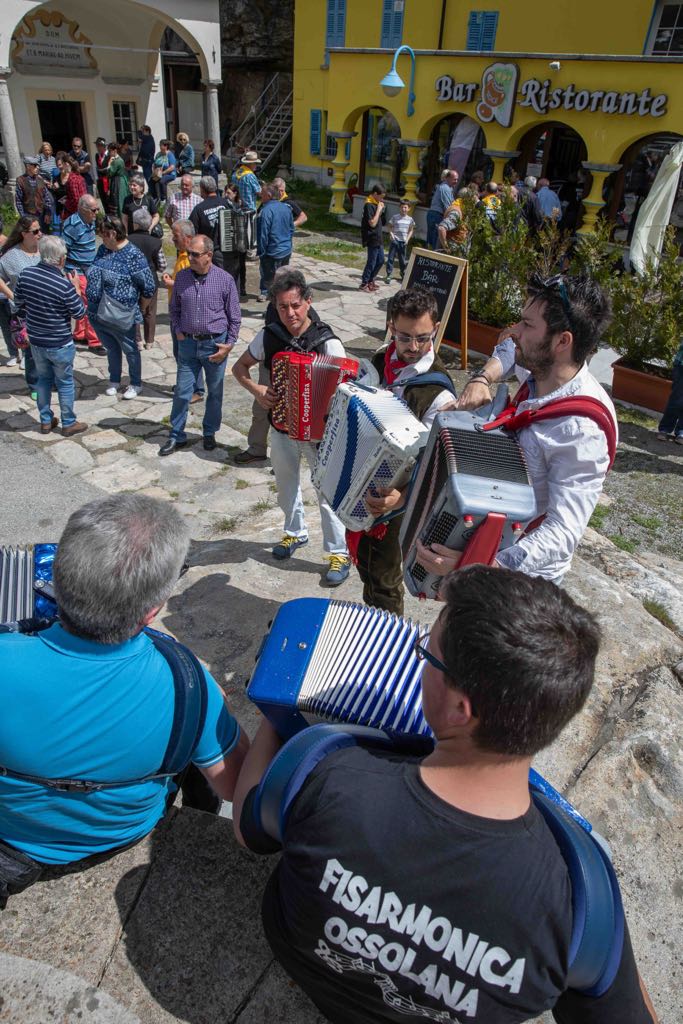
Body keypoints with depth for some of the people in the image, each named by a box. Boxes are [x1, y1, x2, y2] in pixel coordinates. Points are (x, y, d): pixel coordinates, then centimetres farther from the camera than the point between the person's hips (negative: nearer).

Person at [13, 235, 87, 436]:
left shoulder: (25, 274, -7)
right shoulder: (64, 284, -24)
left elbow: (18, 303, 7)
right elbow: (79, 313, -12)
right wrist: (76, 288, 0)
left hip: (35, 341, 5)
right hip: (60, 344, -5)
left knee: (43, 379, 20)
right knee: (65, 383, 11)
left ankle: (46, 421, 29)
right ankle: (68, 424, 22)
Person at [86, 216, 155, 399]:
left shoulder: (133, 255, -17)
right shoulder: (103, 249, 4)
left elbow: (149, 287, -15)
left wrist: (134, 303, -2)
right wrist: (93, 299, 14)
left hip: (121, 316, -6)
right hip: (98, 313, 6)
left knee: (130, 350, 12)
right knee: (111, 349, 21)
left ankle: (136, 384, 29)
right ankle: (114, 381, 38)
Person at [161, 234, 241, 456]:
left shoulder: (225, 280, -8)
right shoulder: (182, 277, 0)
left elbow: (235, 317, -2)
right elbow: (174, 309, 14)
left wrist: (229, 345, -7)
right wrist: (178, 331, 0)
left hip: (215, 344, -2)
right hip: (188, 343, 2)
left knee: (215, 392, 12)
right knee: (182, 392, 5)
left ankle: (209, 433, 30)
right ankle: (177, 436, 18)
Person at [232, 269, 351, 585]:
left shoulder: (328, 342, -17)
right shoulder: (269, 336, -7)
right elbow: (239, 367, 5)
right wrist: (256, 390, -14)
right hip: (282, 428, 4)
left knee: (328, 493, 3)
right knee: (286, 485, 21)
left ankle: (339, 553, 17)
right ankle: (295, 532, 45)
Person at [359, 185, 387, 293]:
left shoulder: (376, 204, 12)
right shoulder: (369, 205, -16)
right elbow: (372, 223, -22)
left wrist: (382, 209, 4)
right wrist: (378, 209, -17)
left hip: (378, 238, 9)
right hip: (372, 238, -9)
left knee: (381, 260, 15)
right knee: (372, 262, -3)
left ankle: (371, 280, 27)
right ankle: (364, 284, 7)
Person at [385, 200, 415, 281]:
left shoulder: (410, 219, 5)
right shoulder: (395, 217, -2)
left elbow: (411, 230, 11)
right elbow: (390, 227, 4)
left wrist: (407, 239, -1)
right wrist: (391, 234, -13)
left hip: (404, 242, 2)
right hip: (395, 240, -2)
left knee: (403, 259, 10)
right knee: (391, 258, -6)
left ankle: (403, 272, 30)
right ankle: (389, 275, -2)